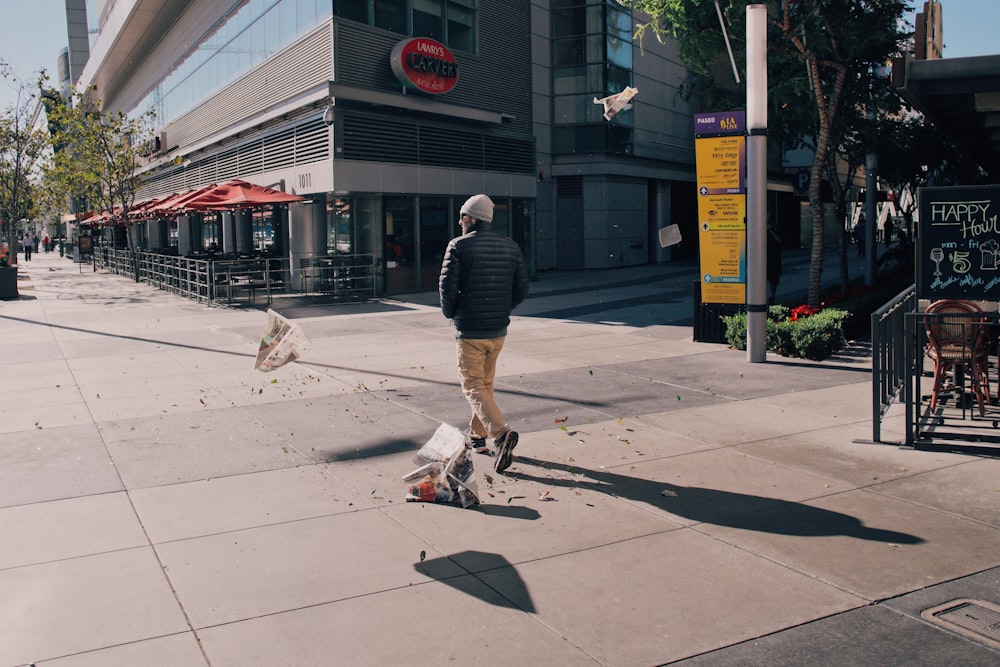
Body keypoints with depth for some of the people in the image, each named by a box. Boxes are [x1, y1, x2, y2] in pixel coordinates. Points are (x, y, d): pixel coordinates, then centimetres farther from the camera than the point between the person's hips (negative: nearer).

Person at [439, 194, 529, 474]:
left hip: (470, 330, -6)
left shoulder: (459, 246, -10)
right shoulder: (510, 247, 6)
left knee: (473, 387, -1)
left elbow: (448, 286, -14)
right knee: (485, 382, 21)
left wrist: (450, 313, 5)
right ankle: (477, 436, 31)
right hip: (499, 330, 6)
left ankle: (502, 433, -21)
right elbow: (521, 288, 5)